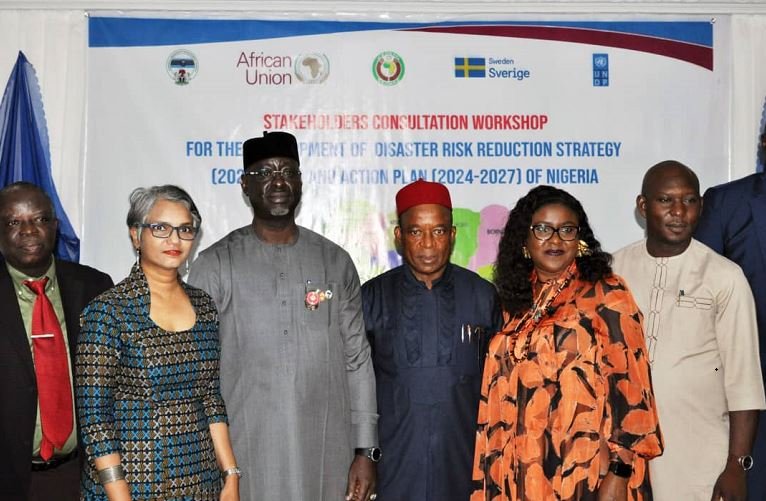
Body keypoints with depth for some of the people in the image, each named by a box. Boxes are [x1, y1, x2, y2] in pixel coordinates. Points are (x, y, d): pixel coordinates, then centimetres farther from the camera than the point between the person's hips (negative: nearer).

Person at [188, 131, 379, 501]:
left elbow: (358, 360, 7)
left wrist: (366, 450, 3)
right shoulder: (215, 265, 0)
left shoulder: (335, 262, 6)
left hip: (328, 460, 2)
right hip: (246, 460, -2)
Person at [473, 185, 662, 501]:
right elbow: (502, 392, 11)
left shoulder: (606, 294, -4)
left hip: (588, 471, -4)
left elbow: (628, 382, -10)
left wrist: (618, 473, -15)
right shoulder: (514, 302, 10)